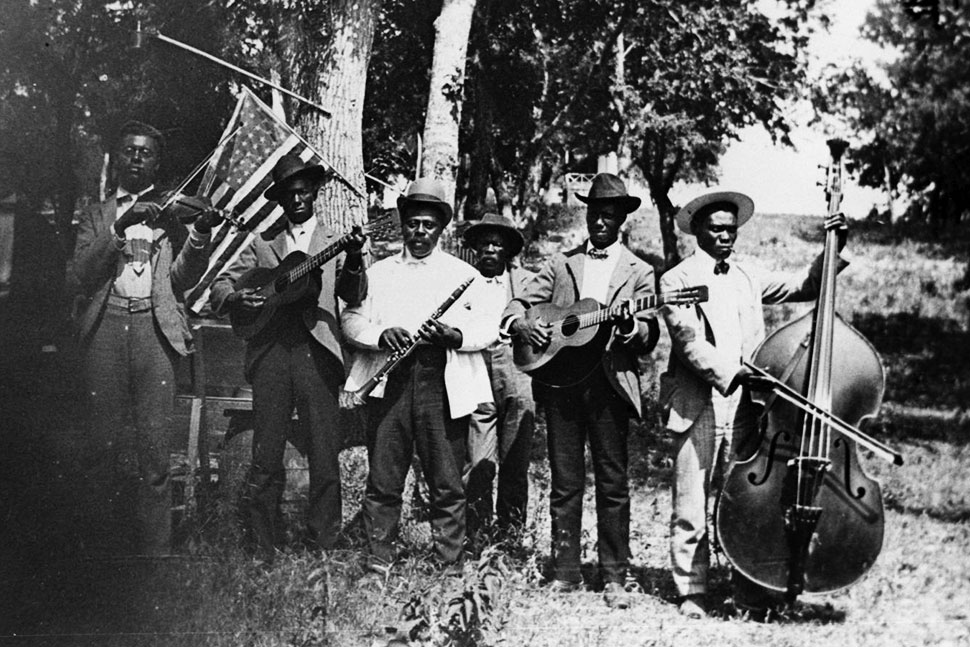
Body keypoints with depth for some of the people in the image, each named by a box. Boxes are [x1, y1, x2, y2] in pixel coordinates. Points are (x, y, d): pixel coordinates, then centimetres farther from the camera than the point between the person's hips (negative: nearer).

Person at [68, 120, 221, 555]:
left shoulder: (172, 212, 16)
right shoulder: (96, 217, 18)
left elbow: (183, 277, 7)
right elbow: (78, 278, 4)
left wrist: (200, 233, -11)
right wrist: (118, 229, -7)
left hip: (155, 327, -1)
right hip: (105, 325, 1)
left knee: (154, 444, -7)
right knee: (104, 442, -1)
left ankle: (155, 547, -5)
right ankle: (108, 540, 9)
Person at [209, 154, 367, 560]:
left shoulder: (334, 244, 14)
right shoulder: (262, 244, 17)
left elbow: (354, 298, -1)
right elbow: (219, 289, 13)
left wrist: (354, 261, -20)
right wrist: (237, 298, -10)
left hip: (317, 353, -1)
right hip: (270, 353, 1)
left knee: (324, 456, -2)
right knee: (266, 457, 0)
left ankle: (323, 546, 6)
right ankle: (262, 548, 7)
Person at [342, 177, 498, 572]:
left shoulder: (464, 274, 13)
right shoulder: (378, 272, 18)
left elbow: (489, 328, 6)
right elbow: (351, 319, 10)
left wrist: (453, 335, -14)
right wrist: (381, 334, -10)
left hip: (444, 383, -1)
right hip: (389, 380, 1)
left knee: (447, 483, -1)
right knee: (383, 478, 0)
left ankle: (450, 565, 5)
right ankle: (379, 561, 8)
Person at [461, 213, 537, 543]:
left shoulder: (527, 281, 13)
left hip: (518, 382, 1)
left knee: (515, 467, 4)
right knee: (478, 466, -6)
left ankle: (511, 535, 14)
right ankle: (477, 537, 1)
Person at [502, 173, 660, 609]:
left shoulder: (637, 272, 9)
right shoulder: (561, 264, 14)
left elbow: (650, 338, 1)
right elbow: (517, 306, 11)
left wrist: (629, 327, -21)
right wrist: (522, 325, -11)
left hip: (609, 383, -2)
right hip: (559, 378, 2)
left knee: (613, 483, 0)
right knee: (565, 482, 5)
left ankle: (615, 577, 6)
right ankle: (565, 572, 11)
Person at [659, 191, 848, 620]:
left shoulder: (748, 276, 18)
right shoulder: (677, 280, 2)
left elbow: (802, 286, 18)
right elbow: (688, 341, -11)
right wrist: (728, 373, -22)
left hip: (744, 407, 4)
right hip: (697, 408, -3)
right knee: (690, 510, -1)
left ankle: (751, 595, 9)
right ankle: (692, 592, 11)